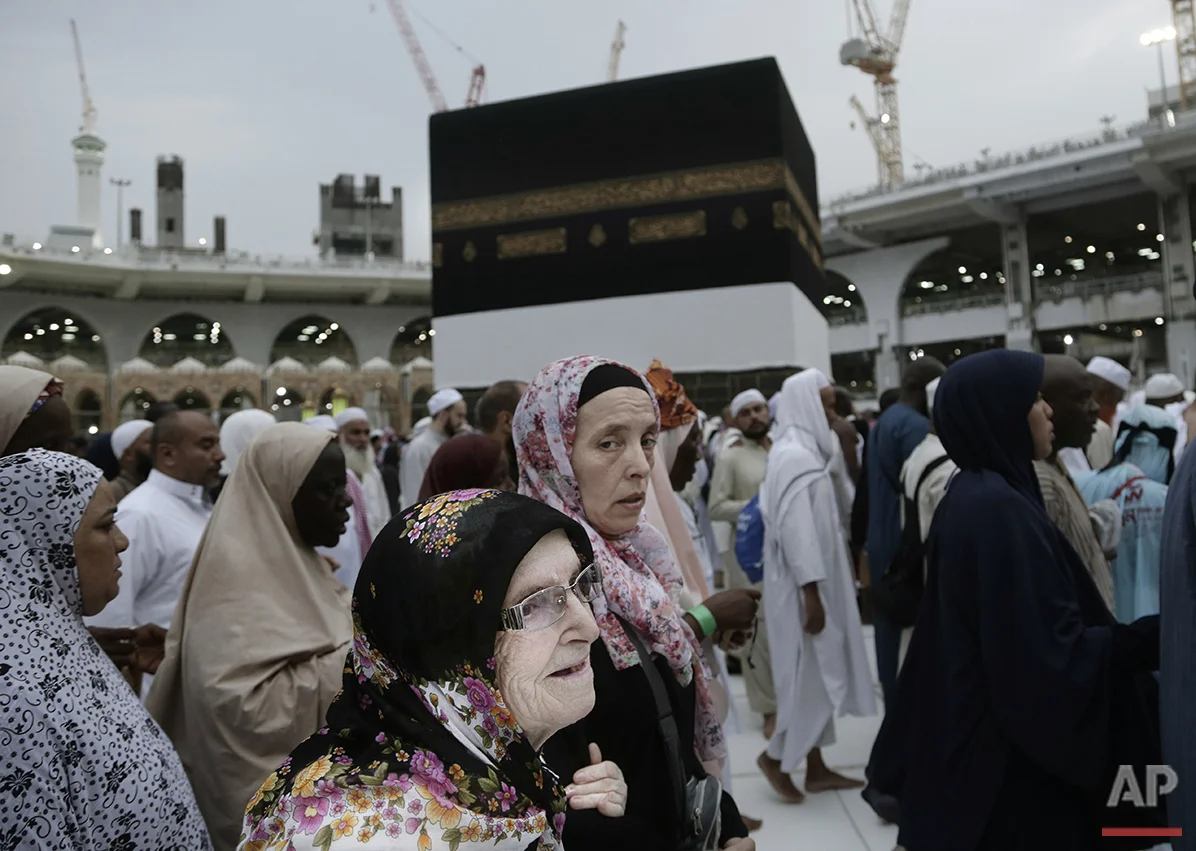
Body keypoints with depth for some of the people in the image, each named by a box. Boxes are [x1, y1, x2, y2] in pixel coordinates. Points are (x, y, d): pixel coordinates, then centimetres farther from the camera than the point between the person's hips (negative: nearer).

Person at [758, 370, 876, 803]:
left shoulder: (805, 450, 12)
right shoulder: (793, 455, -19)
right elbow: (795, 529, -23)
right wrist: (811, 593, -24)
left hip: (815, 580, 10)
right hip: (804, 584, -10)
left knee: (819, 674, 14)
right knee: (810, 674, 0)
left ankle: (816, 768, 23)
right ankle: (776, 755, 16)